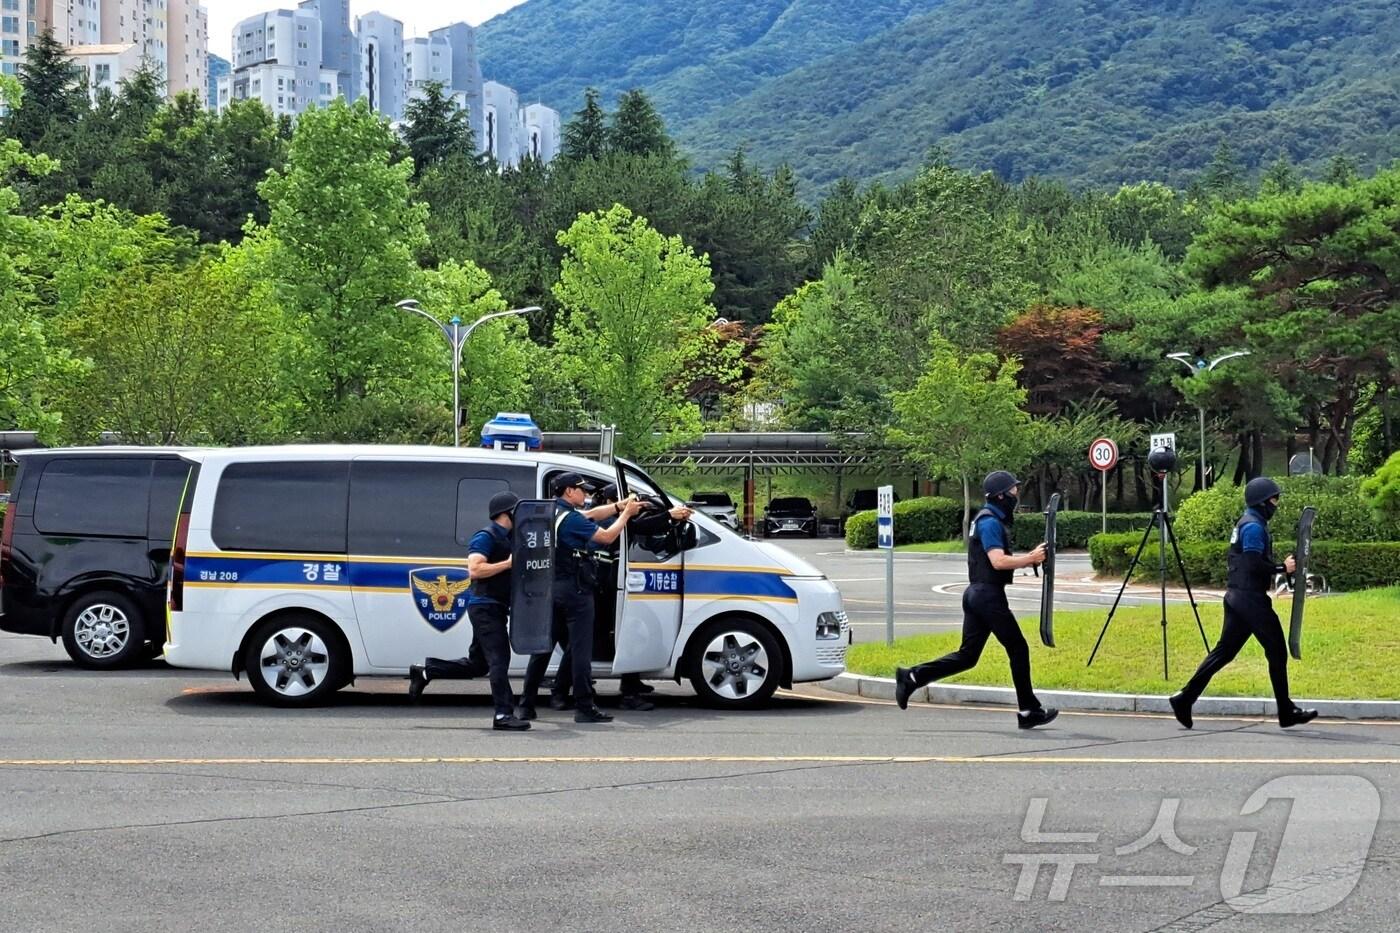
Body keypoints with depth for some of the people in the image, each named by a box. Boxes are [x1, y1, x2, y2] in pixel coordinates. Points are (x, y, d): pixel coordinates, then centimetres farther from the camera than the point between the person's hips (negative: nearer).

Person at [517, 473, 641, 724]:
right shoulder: (571, 518, -14)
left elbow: (590, 515, 16)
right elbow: (607, 536, -9)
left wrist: (622, 505, 10)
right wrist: (626, 514, 3)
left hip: (551, 588, 9)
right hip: (574, 590, -9)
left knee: (543, 647, 10)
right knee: (580, 650, -5)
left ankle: (525, 706, 11)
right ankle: (585, 708, -4)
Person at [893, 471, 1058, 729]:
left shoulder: (992, 520, 19)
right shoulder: (990, 522, -13)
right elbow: (999, 561, -22)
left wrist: (1027, 559, 11)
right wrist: (1030, 558, -17)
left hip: (976, 593, 10)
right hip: (989, 594, -10)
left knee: (967, 655, 8)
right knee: (1018, 649, -2)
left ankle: (912, 677, 2)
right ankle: (1028, 711, 4)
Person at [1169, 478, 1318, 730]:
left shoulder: (1246, 523, 18)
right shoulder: (1254, 526, -14)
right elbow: (1254, 564, -22)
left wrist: (1279, 565, 12)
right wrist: (1282, 567, -13)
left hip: (1236, 596, 10)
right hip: (1251, 598, -10)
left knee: (1224, 650, 9)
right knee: (1277, 652, -2)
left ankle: (1185, 698, 6)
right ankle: (1287, 713, 4)